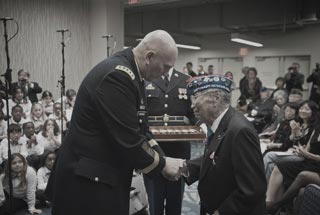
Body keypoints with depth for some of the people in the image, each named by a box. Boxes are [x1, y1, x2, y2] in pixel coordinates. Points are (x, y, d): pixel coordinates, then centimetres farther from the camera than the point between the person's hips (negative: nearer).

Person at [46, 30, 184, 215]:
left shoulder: (130, 74, 7)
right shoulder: (117, 75, -23)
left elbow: (139, 128, 13)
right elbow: (128, 140, -24)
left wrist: (162, 159, 3)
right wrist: (162, 164, -10)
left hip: (108, 177, 9)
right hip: (88, 181, -9)